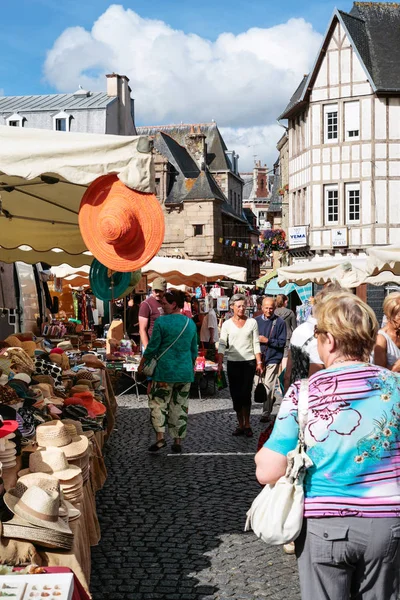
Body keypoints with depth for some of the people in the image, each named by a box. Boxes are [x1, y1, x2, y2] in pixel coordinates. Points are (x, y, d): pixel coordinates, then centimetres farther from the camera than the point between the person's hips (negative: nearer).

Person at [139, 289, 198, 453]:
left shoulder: (161, 322, -10)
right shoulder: (191, 323, 6)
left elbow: (152, 348, -6)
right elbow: (194, 351, 14)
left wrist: (141, 363, 9)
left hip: (165, 371, -4)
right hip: (185, 373, 4)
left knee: (158, 403, 5)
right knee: (180, 407, 9)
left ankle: (160, 437, -7)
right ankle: (178, 442, 12)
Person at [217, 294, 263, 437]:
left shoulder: (252, 322, 4)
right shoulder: (227, 324, 4)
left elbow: (256, 344, 4)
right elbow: (222, 345, 1)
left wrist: (259, 363, -2)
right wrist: (220, 364, -9)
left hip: (249, 362, -1)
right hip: (233, 362, 1)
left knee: (245, 393, -7)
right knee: (235, 394, 5)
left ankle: (247, 424, 6)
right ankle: (241, 424, 15)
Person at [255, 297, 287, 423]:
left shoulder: (280, 322, -4)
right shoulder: (256, 321, 7)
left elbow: (282, 342, -6)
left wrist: (267, 341, -14)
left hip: (273, 358, -4)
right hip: (259, 357, 4)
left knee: (268, 387, -6)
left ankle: (266, 413, 2)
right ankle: (271, 399, 39)